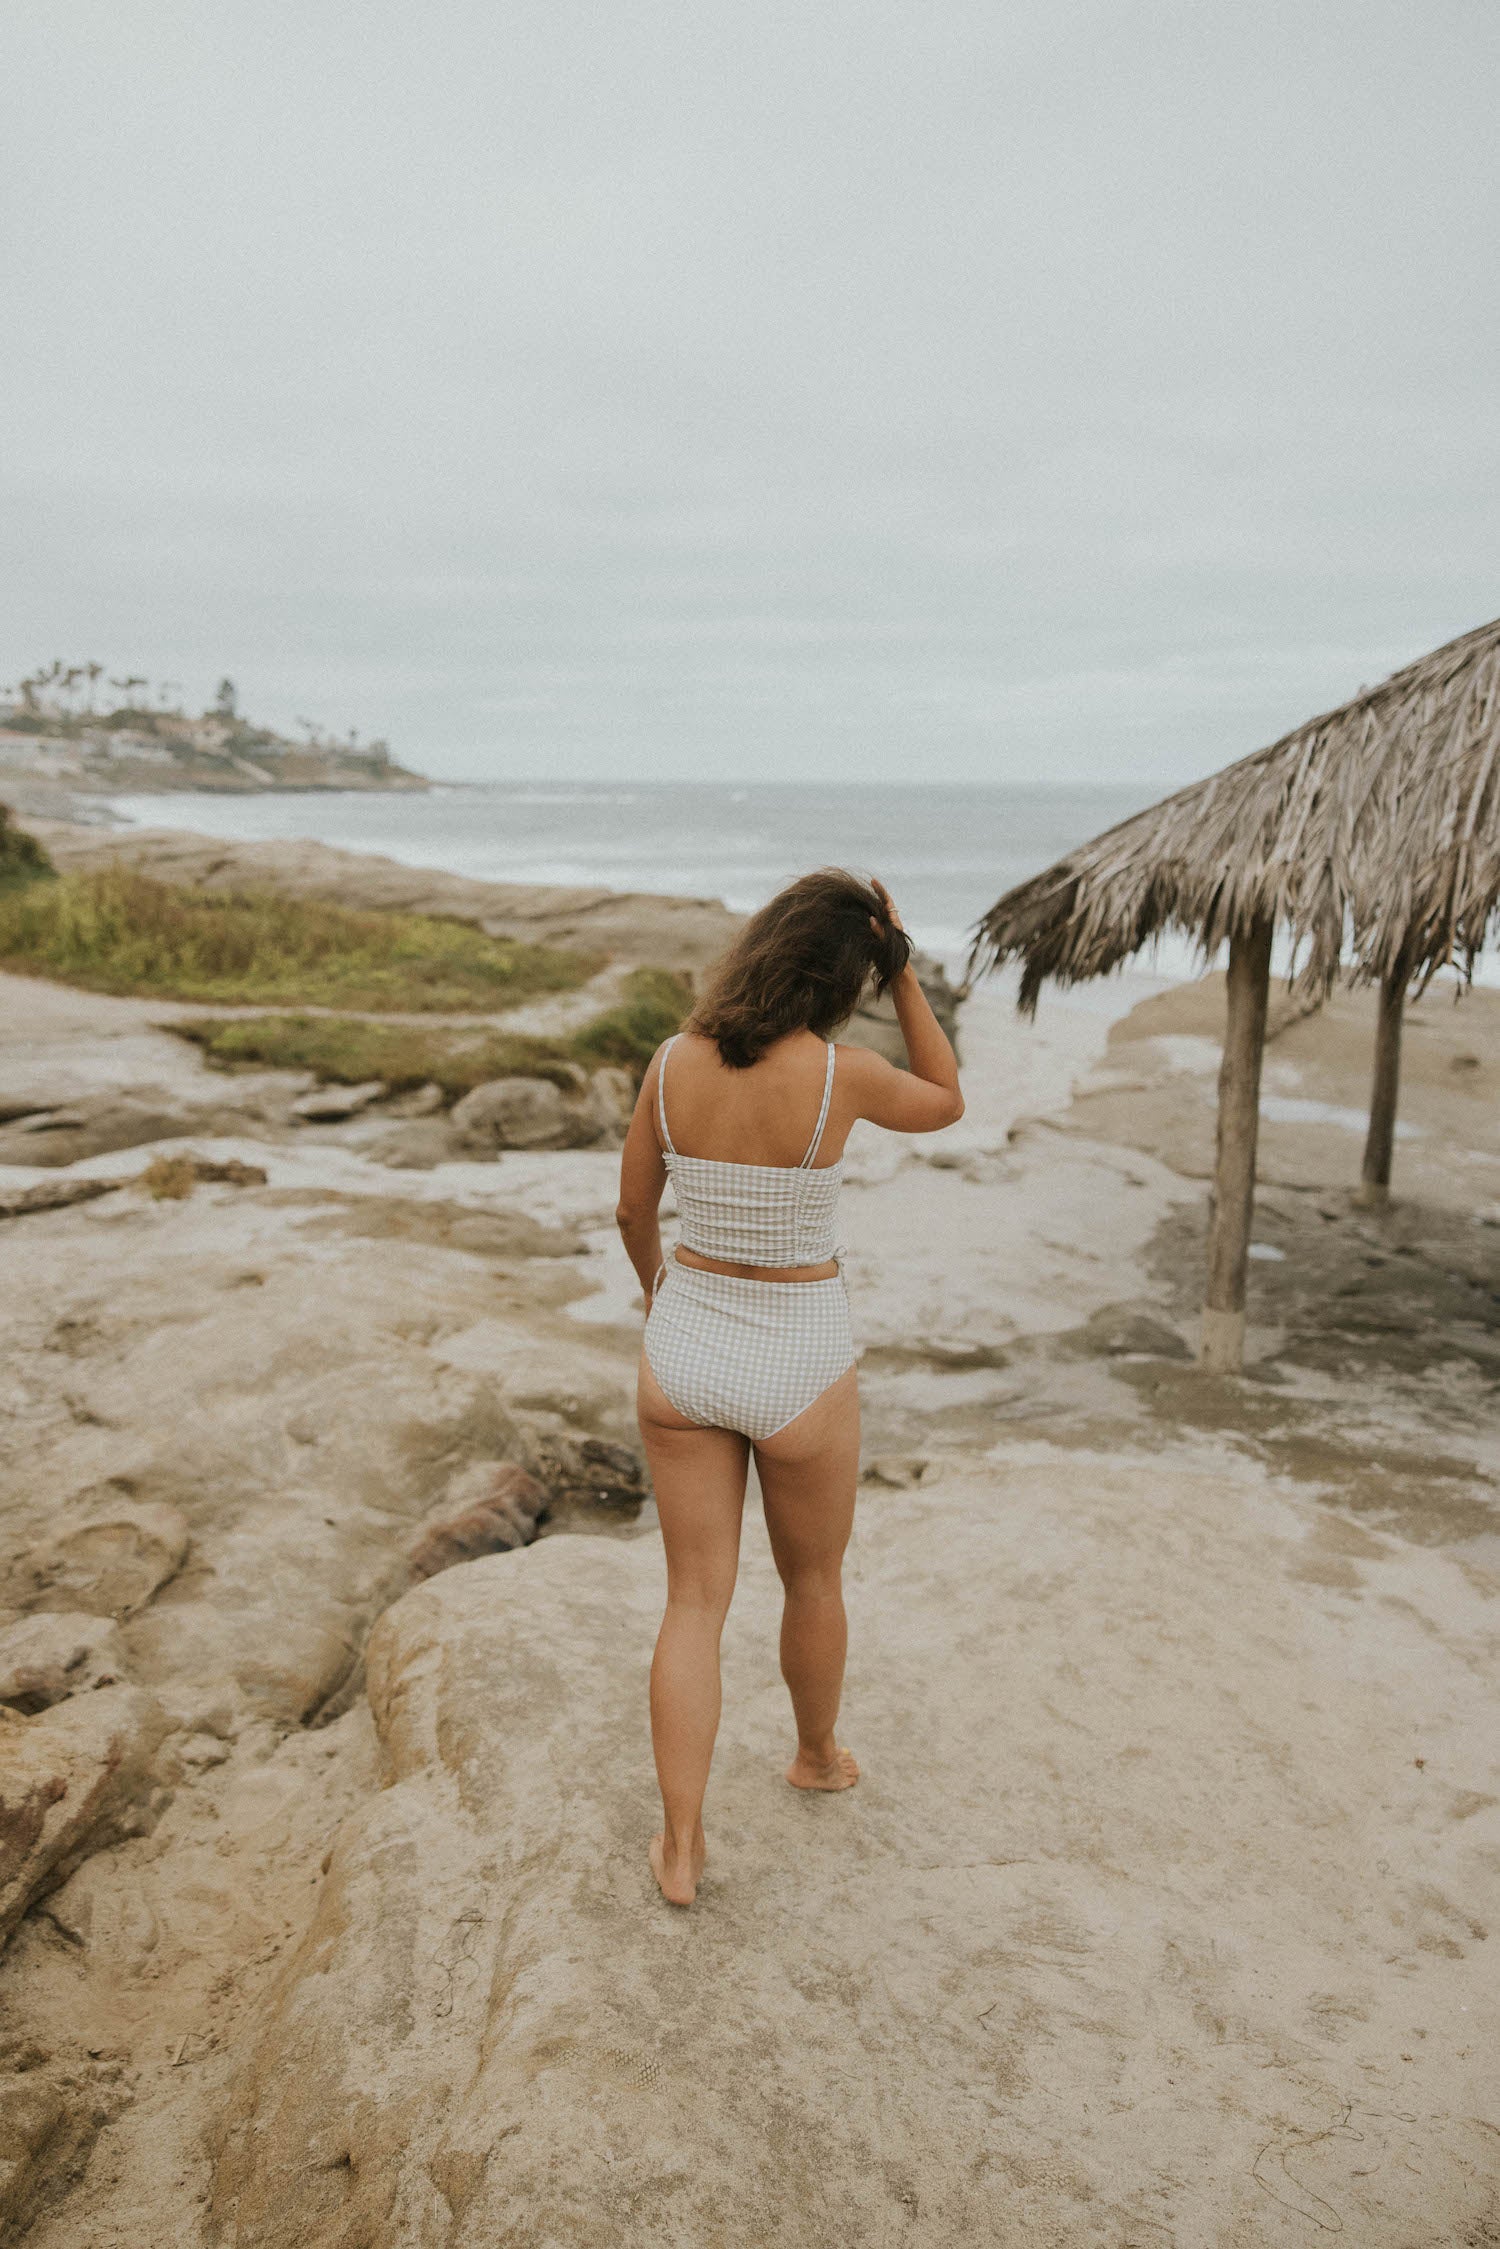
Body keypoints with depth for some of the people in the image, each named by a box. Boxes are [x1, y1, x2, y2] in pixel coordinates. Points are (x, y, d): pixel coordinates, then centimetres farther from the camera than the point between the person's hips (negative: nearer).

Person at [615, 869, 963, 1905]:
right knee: (814, 1580, 24)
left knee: (696, 1600, 13)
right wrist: (908, 974, -1)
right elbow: (945, 1104, 3)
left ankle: (681, 1846, 16)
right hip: (799, 1367, -2)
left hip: (685, 1350, 3)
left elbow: (634, 1211, 4)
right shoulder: (842, 1075, -20)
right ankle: (818, 1754, 47)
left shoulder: (675, 1061, -9)